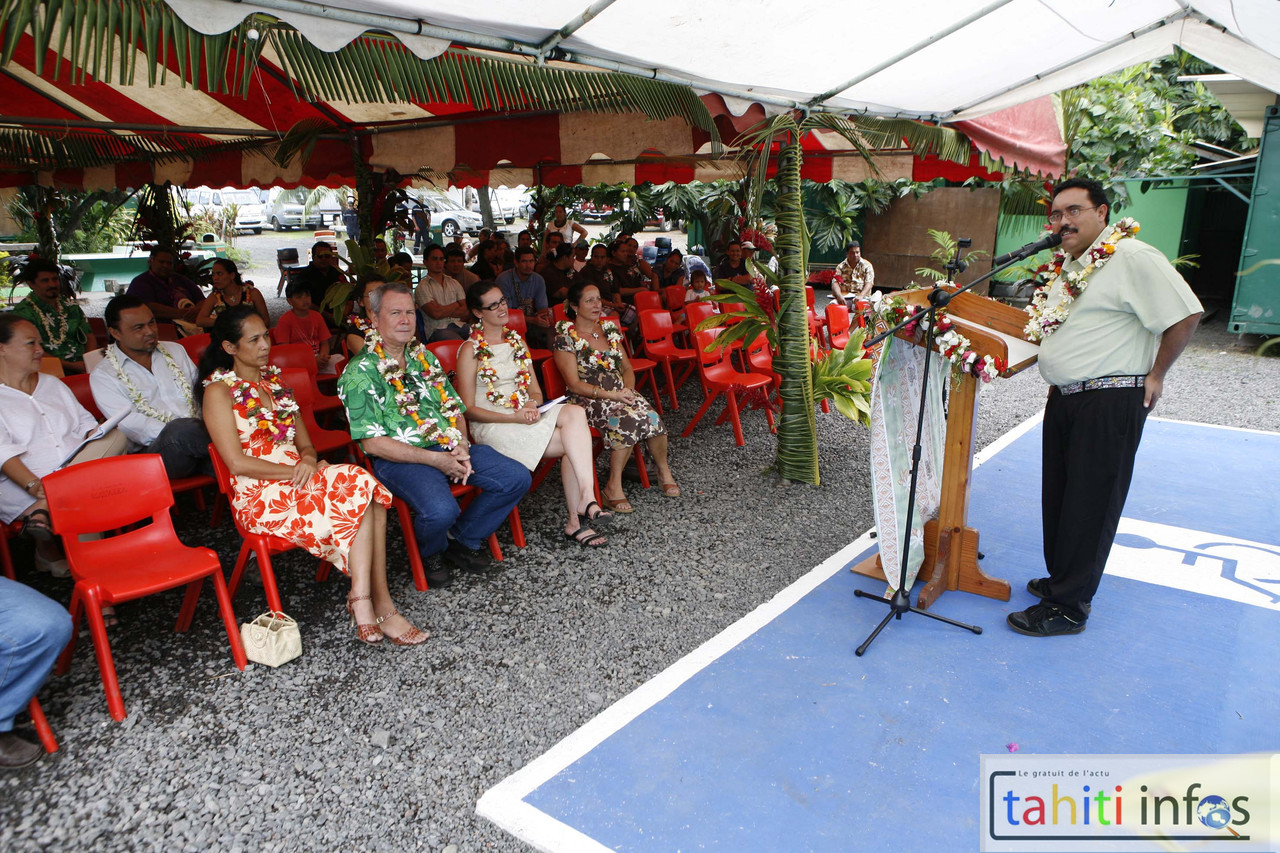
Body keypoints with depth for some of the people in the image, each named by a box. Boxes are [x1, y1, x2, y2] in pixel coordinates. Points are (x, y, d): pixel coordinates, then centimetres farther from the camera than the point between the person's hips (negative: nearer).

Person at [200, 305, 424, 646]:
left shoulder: (274, 379, 20)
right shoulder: (219, 390, -1)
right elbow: (238, 463, -10)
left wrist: (308, 459, -5)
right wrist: (295, 471, -14)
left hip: (298, 478, 6)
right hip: (259, 495, -6)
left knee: (367, 490, -26)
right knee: (359, 492, -29)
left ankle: (363, 600, -28)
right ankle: (380, 605, -27)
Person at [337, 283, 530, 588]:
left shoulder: (424, 357, 17)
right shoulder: (361, 371, -6)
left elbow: (455, 409, 18)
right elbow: (372, 442, -13)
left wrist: (462, 447, -4)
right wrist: (434, 460, -17)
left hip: (448, 448, 7)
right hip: (399, 458, -7)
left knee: (517, 478, -7)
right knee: (441, 509, -34)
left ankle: (462, 540, 12)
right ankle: (427, 555, 4)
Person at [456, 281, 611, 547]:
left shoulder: (517, 341, 18)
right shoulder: (470, 350, -1)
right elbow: (469, 409, -6)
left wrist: (533, 405, -8)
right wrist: (514, 417, -18)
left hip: (526, 416, 6)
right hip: (491, 426, -5)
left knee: (574, 413, -29)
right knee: (575, 442, -27)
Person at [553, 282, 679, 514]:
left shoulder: (609, 329, 14)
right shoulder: (565, 338, -5)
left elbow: (627, 368, 16)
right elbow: (575, 385, -10)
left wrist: (628, 390, -6)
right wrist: (612, 395, -17)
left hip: (621, 393, 5)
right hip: (588, 400, -5)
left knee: (651, 417, -24)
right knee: (627, 420, -34)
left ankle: (664, 471, -1)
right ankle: (613, 488, -24)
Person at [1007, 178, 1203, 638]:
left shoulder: (1132, 258, -13)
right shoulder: (1065, 266, 14)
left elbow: (1186, 314, -15)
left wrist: (1155, 374, -9)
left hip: (1110, 403, -9)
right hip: (1064, 398, 9)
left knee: (1089, 504, -2)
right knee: (1058, 496, 16)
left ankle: (1068, 607, 7)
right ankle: (1061, 578, 32)